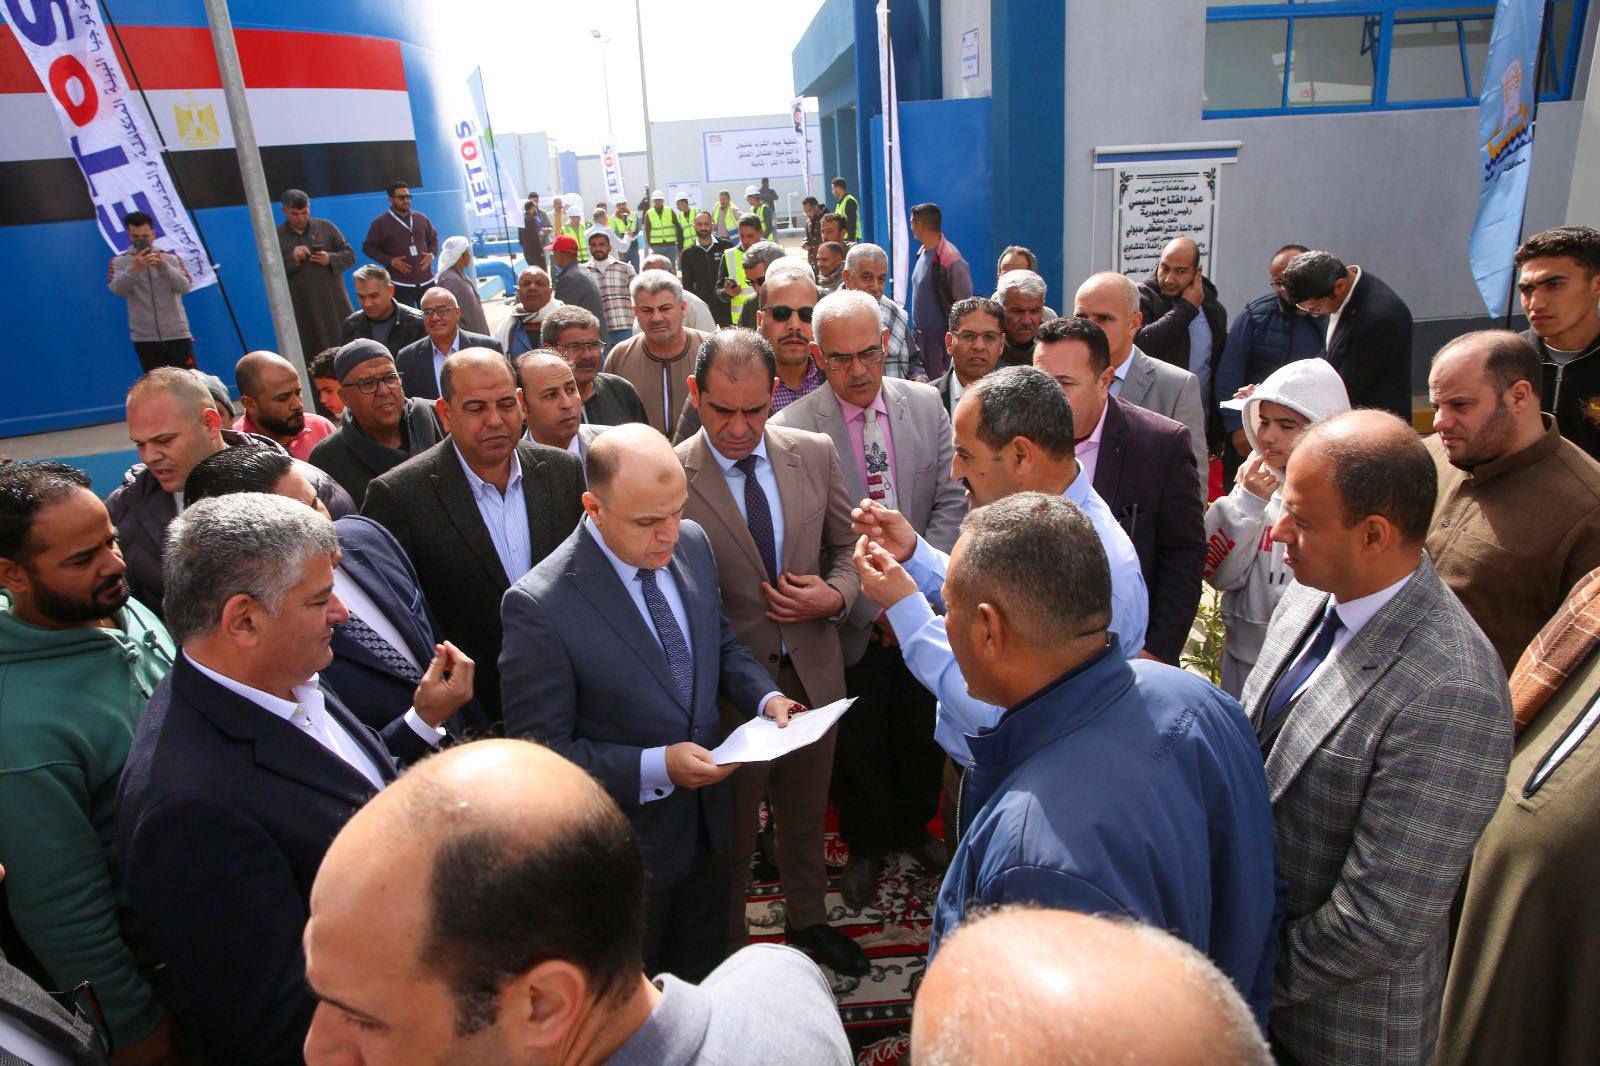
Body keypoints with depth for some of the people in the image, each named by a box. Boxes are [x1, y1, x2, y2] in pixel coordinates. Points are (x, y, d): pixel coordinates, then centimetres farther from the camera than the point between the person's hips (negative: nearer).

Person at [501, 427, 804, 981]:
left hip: (706, 817, 6)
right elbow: (541, 753, -21)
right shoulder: (539, 606, -28)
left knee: (704, 973, 29)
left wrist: (766, 698, -10)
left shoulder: (693, 544, -8)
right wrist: (655, 767, -29)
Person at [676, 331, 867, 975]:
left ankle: (808, 921, 52)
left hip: (813, 674, 4)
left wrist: (835, 596, -12)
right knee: (731, 832, 17)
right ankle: (728, 948, 43)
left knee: (806, 817, 25)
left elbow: (848, 546, 8)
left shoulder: (814, 453, -4)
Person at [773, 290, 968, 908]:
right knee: (860, 743, 15)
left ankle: (915, 826, 48)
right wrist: (873, 607, -17)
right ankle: (866, 845, 42)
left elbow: (952, 501, -3)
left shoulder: (926, 405, -4)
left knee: (921, 731, 21)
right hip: (851, 622, -3)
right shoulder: (793, 428, -16)